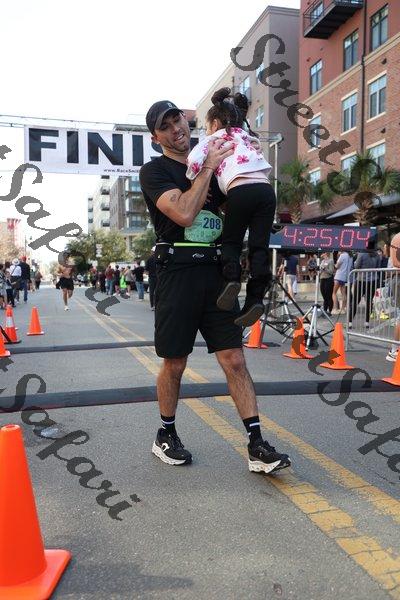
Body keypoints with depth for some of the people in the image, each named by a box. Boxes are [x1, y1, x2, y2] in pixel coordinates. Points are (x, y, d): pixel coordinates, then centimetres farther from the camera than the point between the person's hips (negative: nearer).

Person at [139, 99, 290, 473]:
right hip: (177, 272, -4)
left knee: (234, 360, -1)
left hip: (215, 272, 4)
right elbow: (184, 214, -17)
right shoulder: (154, 171, 1)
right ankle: (165, 436, 27)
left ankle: (256, 446, 4)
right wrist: (207, 168, -10)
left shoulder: (212, 166, 19)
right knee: (174, 363, 5)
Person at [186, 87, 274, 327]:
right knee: (259, 246, 2)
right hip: (266, 189, 5)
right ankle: (256, 298, -6)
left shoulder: (215, 138, 16)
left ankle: (232, 278, -14)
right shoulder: (250, 138, 35)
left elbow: (195, 160, -2)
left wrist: (196, 186, 11)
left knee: (231, 240, 10)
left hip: (240, 190, -5)